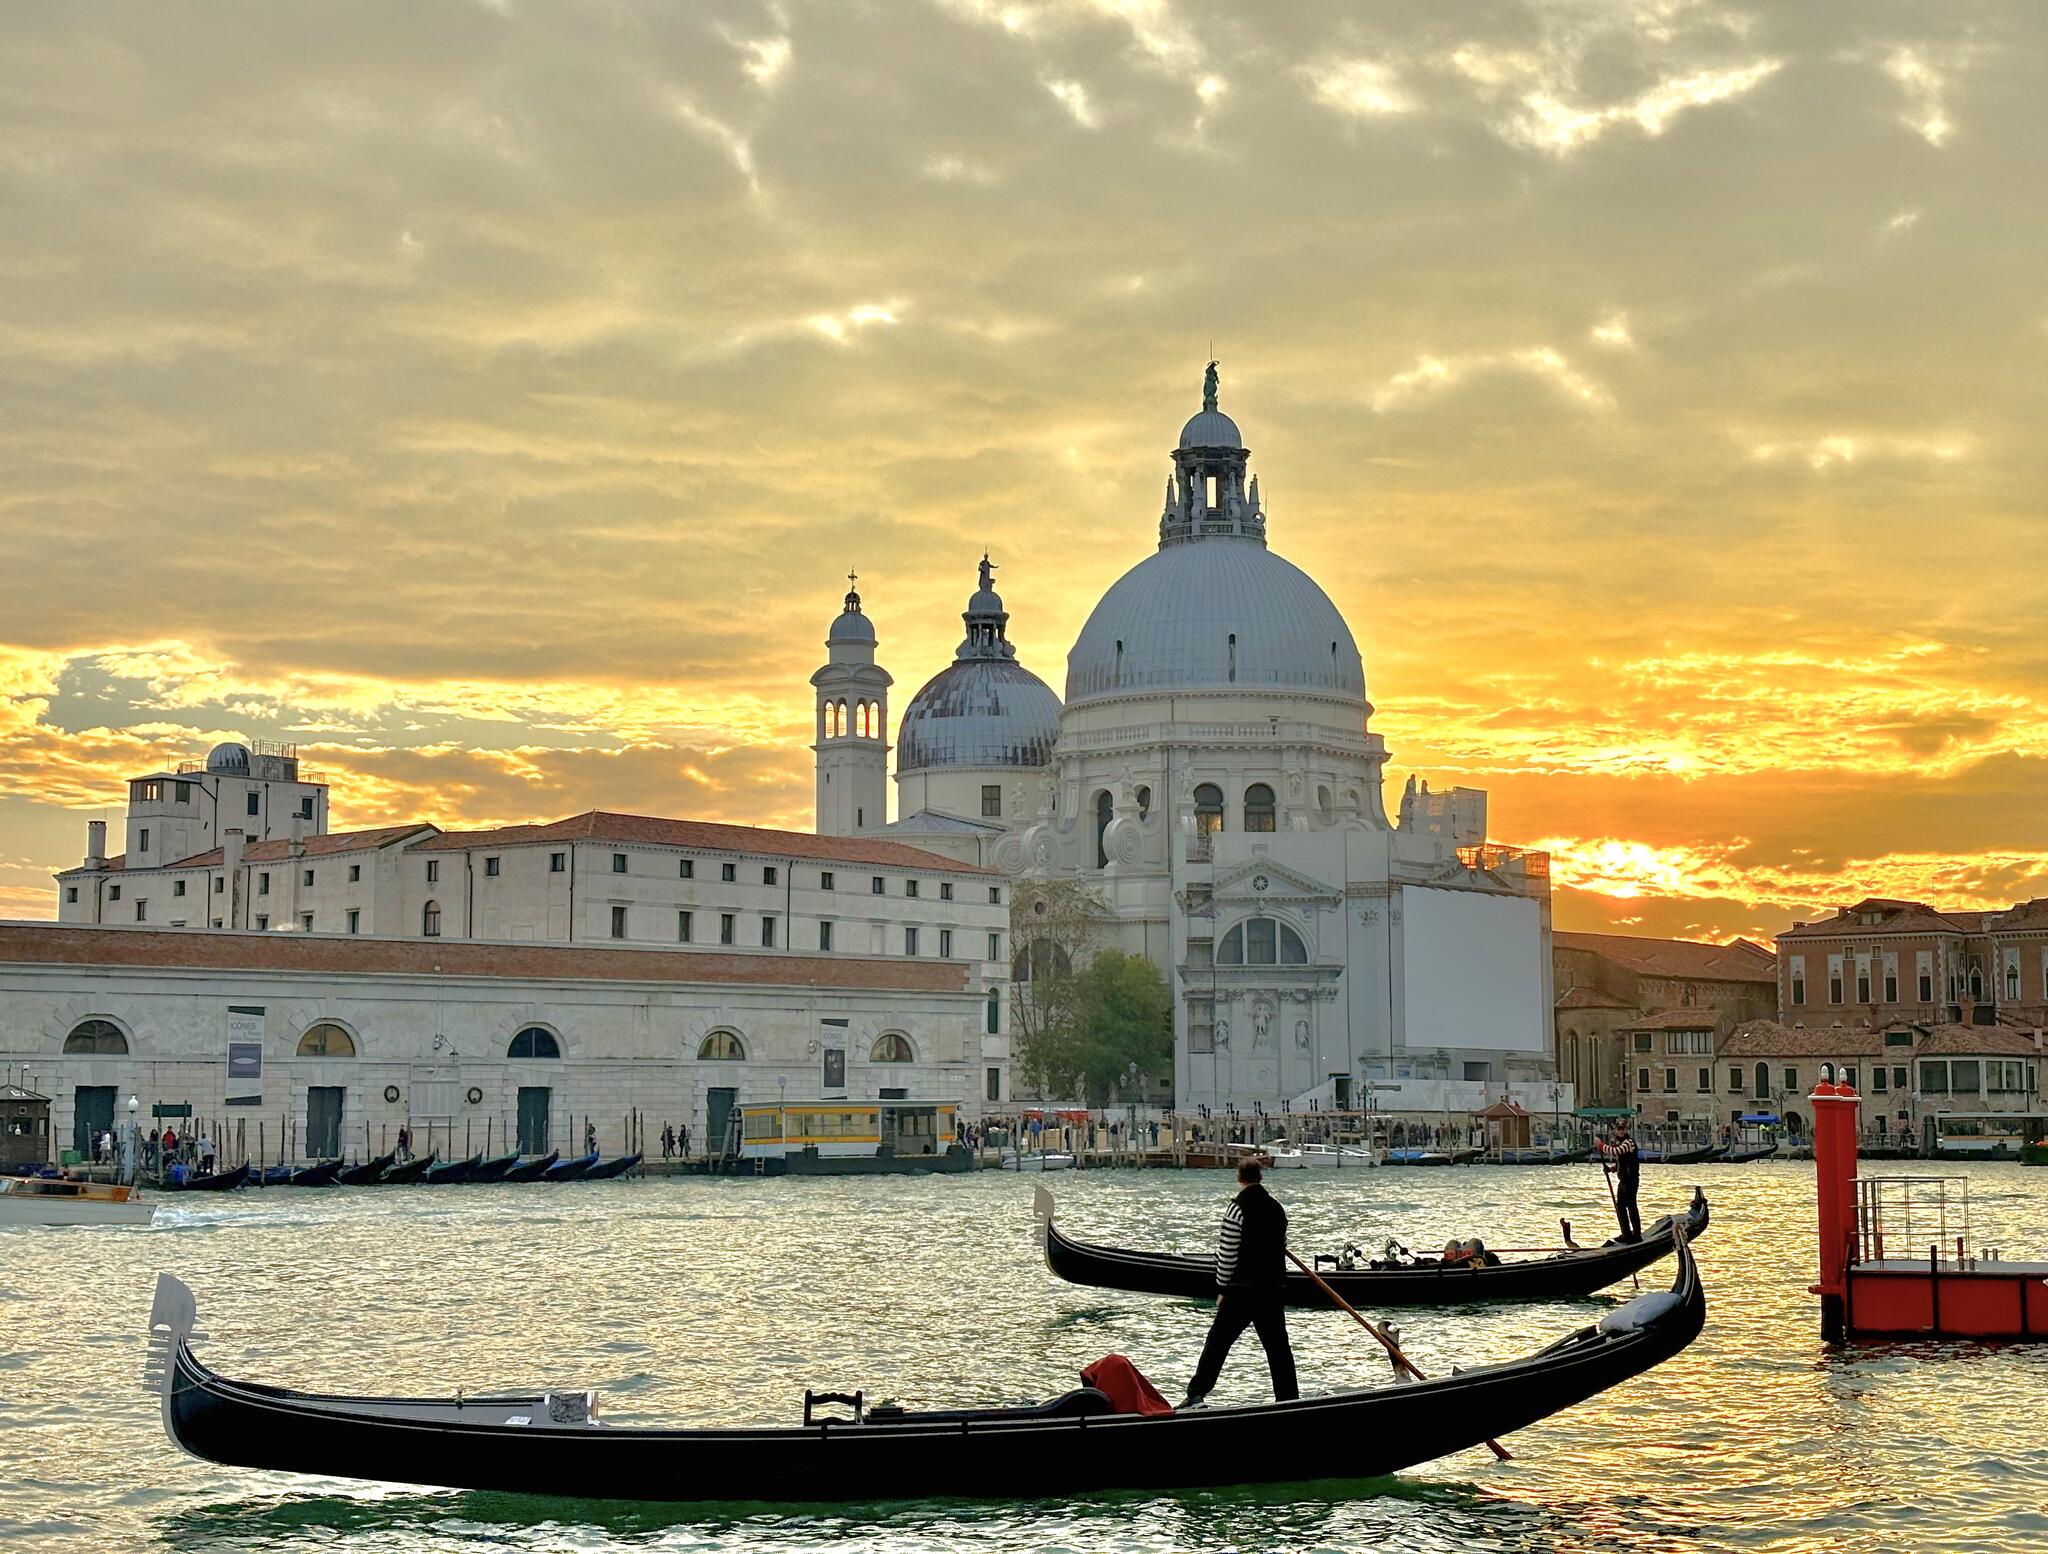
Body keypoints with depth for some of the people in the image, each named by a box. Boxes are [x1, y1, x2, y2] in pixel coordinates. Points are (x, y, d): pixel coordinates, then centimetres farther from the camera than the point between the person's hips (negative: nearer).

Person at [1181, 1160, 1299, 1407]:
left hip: (1241, 1289, -5)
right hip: (1274, 1288, 5)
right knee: (1277, 1345, 10)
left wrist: (1222, 1288, -4)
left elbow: (1227, 1254, -12)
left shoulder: (1237, 1209, -12)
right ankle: (1288, 1397, 9)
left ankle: (1195, 1395, -3)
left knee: (1218, 1341, 0)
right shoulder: (1277, 1207, 7)